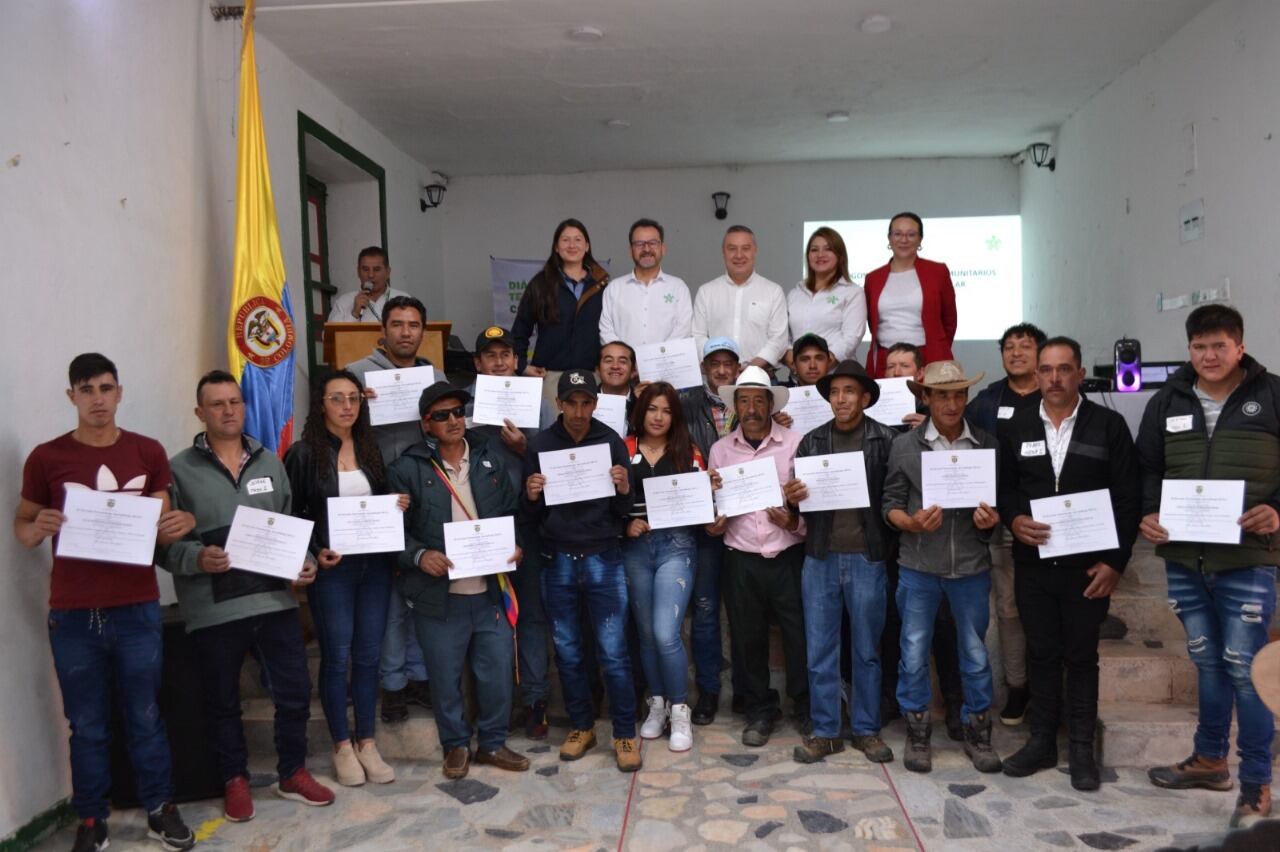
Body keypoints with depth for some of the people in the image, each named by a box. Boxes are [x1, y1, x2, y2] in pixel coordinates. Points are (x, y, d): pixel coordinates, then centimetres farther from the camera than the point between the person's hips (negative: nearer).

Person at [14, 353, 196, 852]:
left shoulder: (148, 454, 3)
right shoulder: (46, 458, -1)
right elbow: (20, 528, 6)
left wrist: (178, 526, -15)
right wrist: (37, 529, -17)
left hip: (137, 610, 1)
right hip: (73, 615, 0)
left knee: (145, 717, 10)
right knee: (87, 726, 9)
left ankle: (161, 810, 24)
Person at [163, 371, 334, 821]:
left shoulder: (270, 462, 10)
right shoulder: (180, 470, -2)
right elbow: (164, 541, -4)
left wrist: (302, 562, -1)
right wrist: (197, 558, -22)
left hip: (274, 599, 3)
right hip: (213, 609, -3)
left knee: (295, 690, 7)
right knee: (222, 700, 12)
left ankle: (292, 773, 28)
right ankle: (235, 780, 32)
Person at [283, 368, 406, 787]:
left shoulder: (371, 450, 9)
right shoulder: (303, 454, -5)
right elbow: (290, 515, -4)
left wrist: (398, 505, -3)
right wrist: (315, 553, -16)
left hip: (374, 564, 4)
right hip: (330, 569, -4)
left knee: (368, 655, 9)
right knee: (336, 657, 5)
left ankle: (366, 742, 21)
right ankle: (342, 746, 20)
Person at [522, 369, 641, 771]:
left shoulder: (611, 441, -3)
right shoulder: (540, 444, -1)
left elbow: (625, 512, 1)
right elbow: (532, 515, 3)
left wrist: (624, 490, -19)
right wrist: (531, 497, -18)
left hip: (604, 559, -2)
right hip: (557, 561, 2)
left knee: (613, 652, 1)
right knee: (567, 651, 13)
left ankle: (625, 734, 15)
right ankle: (581, 726, 30)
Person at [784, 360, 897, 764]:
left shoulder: (885, 440, -3)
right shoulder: (812, 441, 6)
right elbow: (798, 499, 10)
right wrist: (791, 498, -11)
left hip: (867, 558, -2)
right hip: (820, 557, 3)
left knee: (866, 650, 11)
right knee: (819, 650, 9)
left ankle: (866, 729, 26)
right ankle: (825, 731, 22)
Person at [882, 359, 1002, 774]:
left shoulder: (988, 445, 2)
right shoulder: (904, 446, -1)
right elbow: (891, 505, 1)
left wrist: (993, 519, -12)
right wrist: (912, 523, -18)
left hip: (972, 566, 1)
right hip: (918, 566, -1)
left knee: (975, 654, 12)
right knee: (914, 653, 7)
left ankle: (977, 731, 29)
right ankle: (917, 731, 24)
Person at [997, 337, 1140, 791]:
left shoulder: (1109, 425, -3)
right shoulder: (1016, 427, 5)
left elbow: (1128, 498, -4)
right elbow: (1003, 486, 9)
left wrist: (1115, 561, -10)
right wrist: (1013, 519, -12)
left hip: (1088, 565, -2)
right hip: (1033, 563, 2)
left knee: (1081, 656, 7)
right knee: (1041, 652, 11)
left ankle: (1081, 748, 21)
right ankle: (1042, 741, 23)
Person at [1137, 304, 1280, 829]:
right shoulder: (1167, 402, 7)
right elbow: (1148, 468, 11)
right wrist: (1148, 515, -4)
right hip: (1184, 558, 3)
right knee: (1206, 663, 16)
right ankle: (1210, 760, 31)